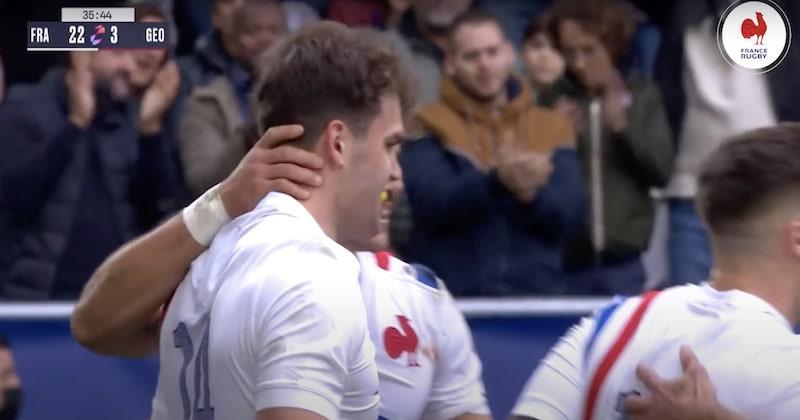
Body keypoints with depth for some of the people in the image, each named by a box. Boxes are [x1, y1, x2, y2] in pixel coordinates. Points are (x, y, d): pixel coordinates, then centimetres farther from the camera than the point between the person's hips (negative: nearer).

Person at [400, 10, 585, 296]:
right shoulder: (429, 128, 2)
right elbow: (430, 203, -14)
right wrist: (499, 181, -29)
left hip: (536, 297, 2)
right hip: (449, 300, -2)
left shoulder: (551, 129, 10)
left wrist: (531, 193, -21)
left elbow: (571, 213, 0)